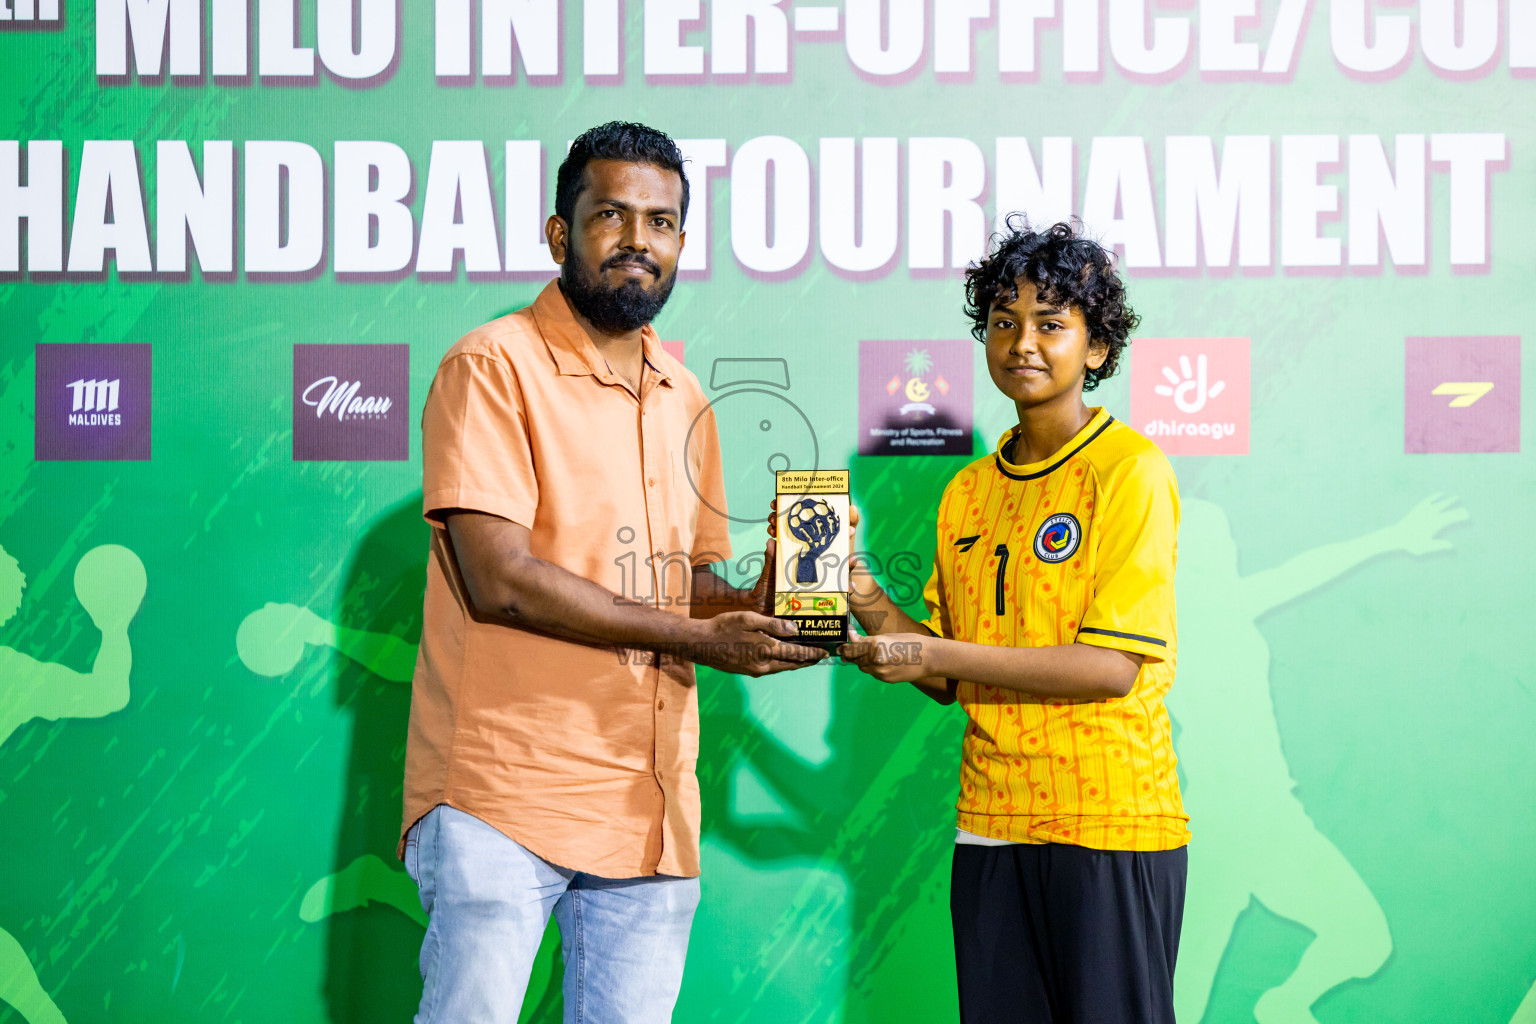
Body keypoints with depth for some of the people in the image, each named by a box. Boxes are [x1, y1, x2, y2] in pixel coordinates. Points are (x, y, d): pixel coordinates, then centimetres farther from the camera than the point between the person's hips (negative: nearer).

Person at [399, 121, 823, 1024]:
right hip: (503, 795, -6)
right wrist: (696, 638, -11)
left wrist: (754, 607, -2)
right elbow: (497, 578, -15)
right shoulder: (496, 367, -5)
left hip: (649, 805, 6)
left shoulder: (682, 397, 17)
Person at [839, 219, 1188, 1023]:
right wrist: (864, 600, -3)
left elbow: (1114, 665, -15)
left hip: (1110, 830, -6)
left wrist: (937, 656, -16)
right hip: (992, 828, 6)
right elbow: (947, 680, 14)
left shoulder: (1128, 469, -7)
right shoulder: (968, 491, 13)